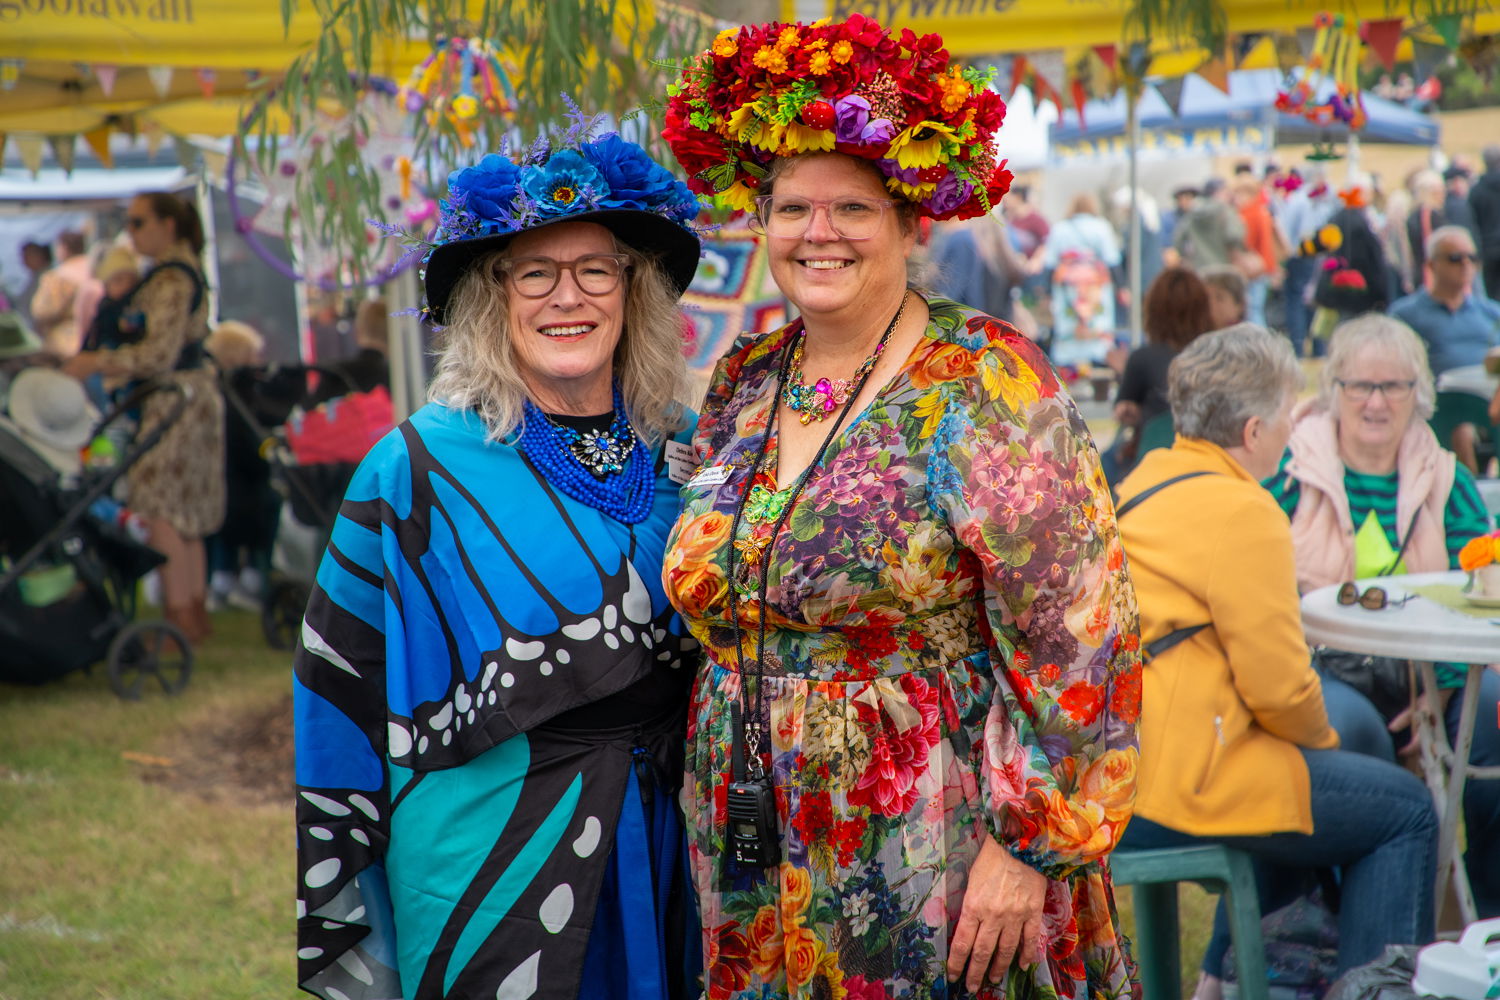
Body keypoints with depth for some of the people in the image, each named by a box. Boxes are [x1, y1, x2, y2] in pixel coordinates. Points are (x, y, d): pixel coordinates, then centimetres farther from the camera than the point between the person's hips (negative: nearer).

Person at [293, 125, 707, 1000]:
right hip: (492, 873, -4)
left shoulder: (684, 456, 4)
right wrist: (330, 929, -4)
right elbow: (338, 689, -4)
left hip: (666, 858, 4)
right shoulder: (420, 470, -6)